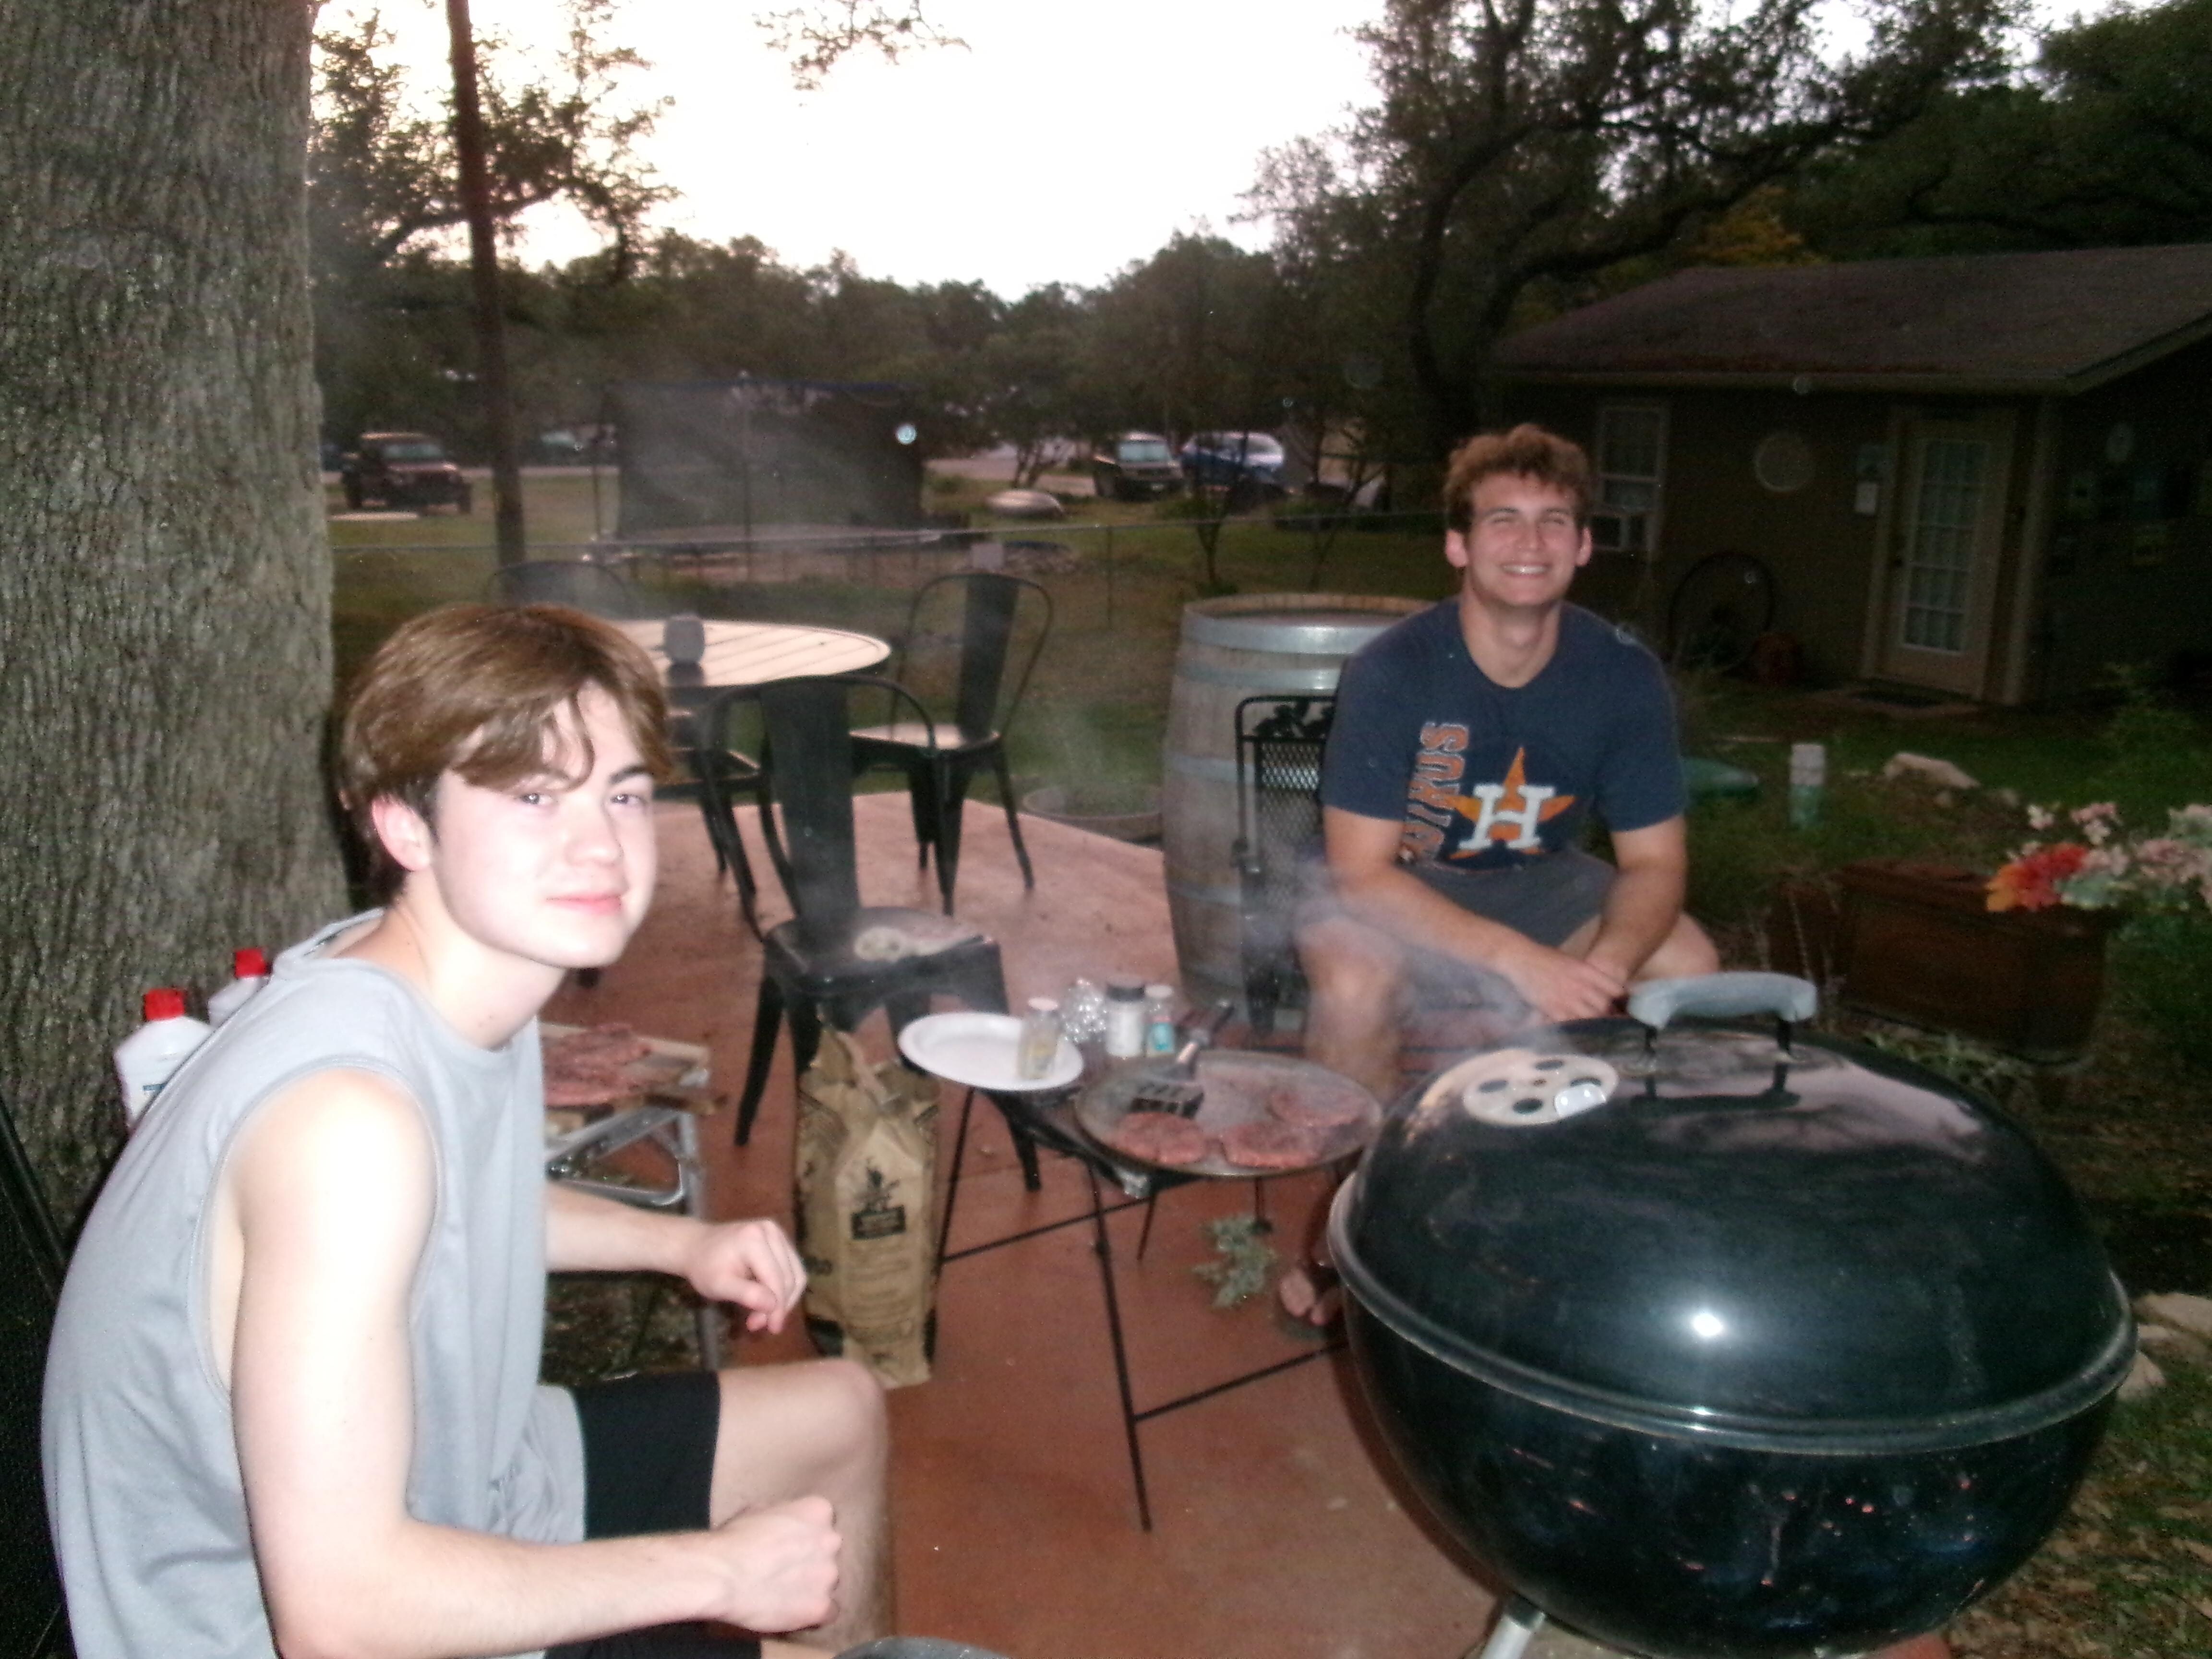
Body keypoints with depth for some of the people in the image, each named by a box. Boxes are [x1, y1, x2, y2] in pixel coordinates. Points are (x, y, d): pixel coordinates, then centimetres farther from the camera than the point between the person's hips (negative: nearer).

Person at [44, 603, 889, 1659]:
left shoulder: (465, 975, -7)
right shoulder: (348, 1110, -34)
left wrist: (683, 1244, 2)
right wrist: (718, 1571, -24)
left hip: (458, 1489, 9)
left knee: (841, 1418, 19)